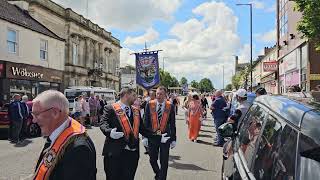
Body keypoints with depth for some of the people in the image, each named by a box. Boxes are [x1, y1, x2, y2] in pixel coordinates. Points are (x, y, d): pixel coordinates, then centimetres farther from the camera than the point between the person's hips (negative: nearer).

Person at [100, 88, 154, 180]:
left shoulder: (136, 111, 15)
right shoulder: (110, 108, -4)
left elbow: (142, 128, 15)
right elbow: (103, 124, -13)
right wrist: (110, 132, -34)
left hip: (132, 153, 5)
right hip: (115, 152, -5)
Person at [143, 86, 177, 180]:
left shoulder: (170, 106, -3)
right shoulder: (149, 104, -2)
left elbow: (172, 124, 1)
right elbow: (146, 122, 0)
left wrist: (173, 139, 0)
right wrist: (145, 136, -4)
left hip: (165, 137, -1)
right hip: (152, 136, 1)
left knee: (164, 162, 5)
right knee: (152, 160, 12)